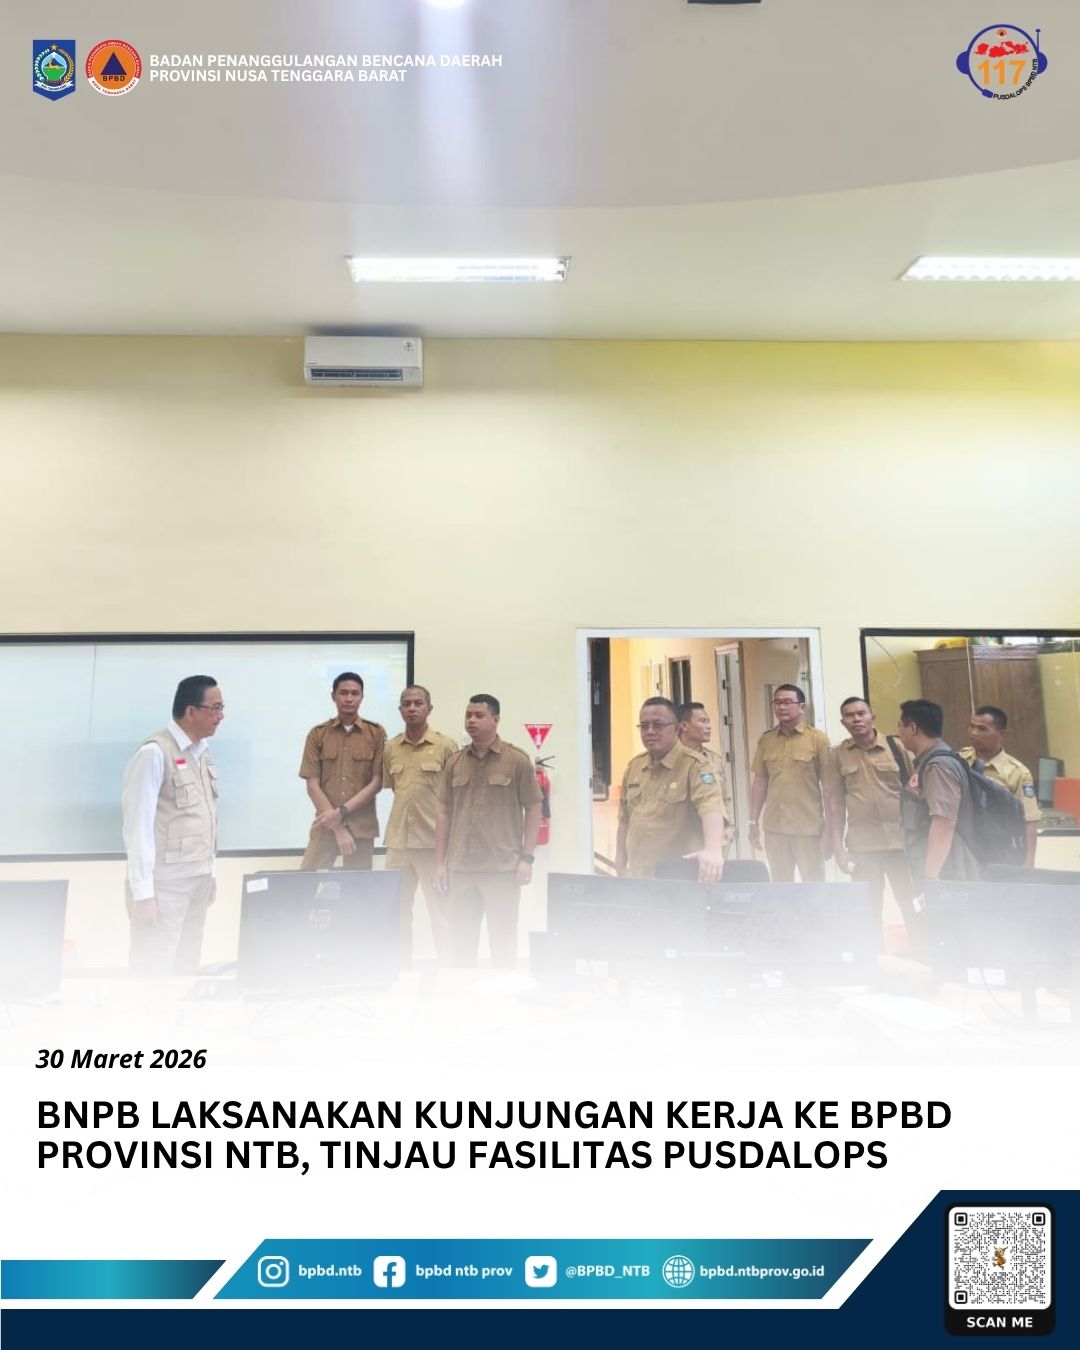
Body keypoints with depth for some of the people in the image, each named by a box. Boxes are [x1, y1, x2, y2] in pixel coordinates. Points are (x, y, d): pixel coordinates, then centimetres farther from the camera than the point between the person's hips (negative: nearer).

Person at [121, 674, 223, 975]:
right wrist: (142, 891, -15)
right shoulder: (154, 753, -15)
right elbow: (138, 825, -16)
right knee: (155, 967, 2)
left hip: (198, 878, 7)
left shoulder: (202, 750, 8)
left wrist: (209, 872, 14)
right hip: (164, 883, -7)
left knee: (187, 964, 14)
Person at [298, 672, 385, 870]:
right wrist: (337, 827, -9)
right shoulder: (317, 734, 5)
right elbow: (312, 785, 0)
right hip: (325, 827, 0)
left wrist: (342, 812, -12)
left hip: (362, 828, 0)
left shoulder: (376, 733, 4)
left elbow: (377, 782, -1)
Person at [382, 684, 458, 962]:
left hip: (434, 840, -4)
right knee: (397, 909, 12)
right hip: (397, 840, 4)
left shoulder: (446, 746, -4)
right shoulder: (390, 749, 7)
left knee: (440, 910, 3)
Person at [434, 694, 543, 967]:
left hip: (503, 867, -4)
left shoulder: (517, 760, -3)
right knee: (461, 940, 13)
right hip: (460, 867, 4)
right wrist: (440, 863, 6)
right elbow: (444, 812, 10)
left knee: (503, 940, 7)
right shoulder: (454, 761, 8)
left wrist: (527, 857, -8)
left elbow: (533, 808, -1)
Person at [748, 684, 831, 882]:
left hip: (809, 827, -3)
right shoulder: (765, 740, 6)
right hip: (774, 828, 4)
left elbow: (828, 787, -4)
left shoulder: (818, 739, -5)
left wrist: (829, 829, -6)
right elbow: (759, 782, 10)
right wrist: (753, 822, 7)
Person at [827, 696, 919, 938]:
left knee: (910, 903, 7)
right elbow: (836, 802, 6)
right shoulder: (837, 756, 4)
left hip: (901, 838, -1)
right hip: (862, 843, 1)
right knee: (869, 908, 9)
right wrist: (838, 846, 3)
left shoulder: (897, 747, 0)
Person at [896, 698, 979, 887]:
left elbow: (944, 823, -25)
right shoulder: (927, 763, 15)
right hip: (940, 874, 10)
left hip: (945, 877, -10)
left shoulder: (939, 765, -17)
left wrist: (931, 875, -27)